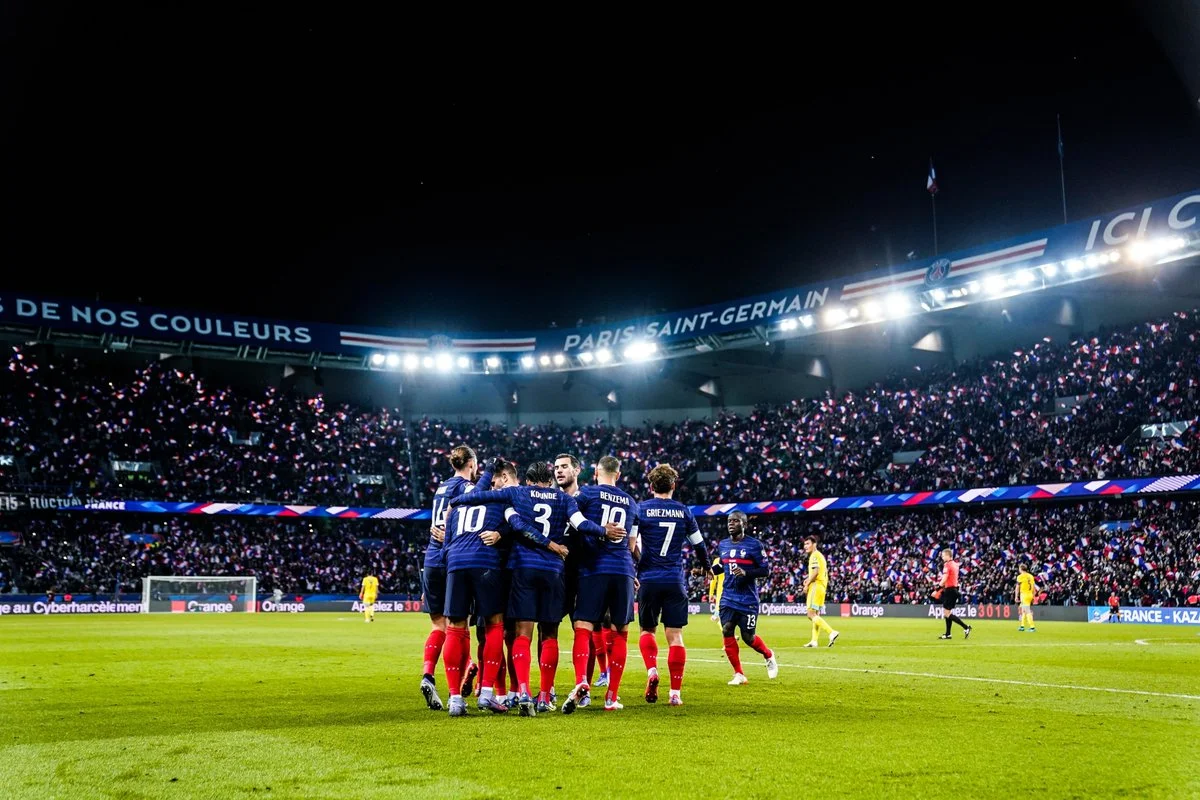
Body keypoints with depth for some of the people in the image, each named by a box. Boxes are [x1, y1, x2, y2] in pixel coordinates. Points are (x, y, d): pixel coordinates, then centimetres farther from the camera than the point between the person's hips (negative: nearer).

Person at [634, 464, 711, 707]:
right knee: (675, 636, 3)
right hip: (675, 581, 1)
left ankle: (651, 671, -8)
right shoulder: (684, 511, 5)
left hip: (648, 580, -1)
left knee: (647, 630, 16)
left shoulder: (641, 509, 0)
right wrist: (708, 567, 32)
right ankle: (675, 693, 1)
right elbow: (699, 545, 13)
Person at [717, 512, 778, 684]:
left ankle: (769, 656, 34)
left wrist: (746, 573, -24)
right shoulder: (722, 545, 8)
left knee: (748, 637, 1)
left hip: (748, 599, -5)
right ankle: (739, 674, 1)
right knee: (727, 632, -9)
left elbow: (765, 571, -8)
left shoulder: (754, 545, -8)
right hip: (728, 598, 5)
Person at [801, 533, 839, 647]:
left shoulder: (814, 555, -9)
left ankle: (832, 632, -23)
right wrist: (809, 579, 15)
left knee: (811, 614, -13)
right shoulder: (821, 555, 21)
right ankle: (814, 641, 10)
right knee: (816, 615, 11)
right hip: (822, 586, 10)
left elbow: (815, 571, -21)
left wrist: (807, 584, -14)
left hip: (816, 586, -10)